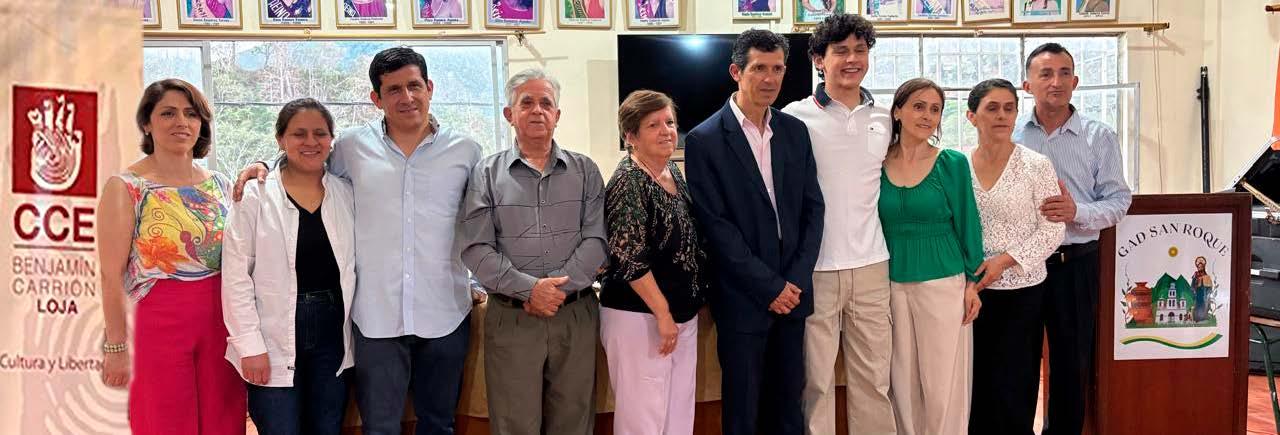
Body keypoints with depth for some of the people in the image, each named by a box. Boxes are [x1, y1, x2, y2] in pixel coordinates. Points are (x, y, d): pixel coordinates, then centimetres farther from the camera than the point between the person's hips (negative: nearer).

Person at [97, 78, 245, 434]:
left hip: (223, 322, 4)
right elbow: (112, 276, -7)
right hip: (161, 322, -4)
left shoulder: (220, 184, 8)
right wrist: (116, 346, -8)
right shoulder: (125, 188, -6)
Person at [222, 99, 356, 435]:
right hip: (275, 341, -3)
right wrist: (250, 345, -11)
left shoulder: (347, 194, 6)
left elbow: (357, 265, 10)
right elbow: (236, 277, -7)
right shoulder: (255, 197, -5)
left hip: (333, 335, 4)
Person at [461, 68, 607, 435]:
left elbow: (595, 240, -1)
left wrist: (557, 288, -14)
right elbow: (477, 250, -4)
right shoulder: (487, 174, 4)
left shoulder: (585, 171, 8)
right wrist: (529, 289, -15)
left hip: (576, 316, 1)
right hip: (511, 319, -1)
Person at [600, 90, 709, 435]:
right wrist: (662, 313, -16)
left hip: (683, 314, 8)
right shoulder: (628, 182, -15)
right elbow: (629, 259, -20)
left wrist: (679, 312, 15)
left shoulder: (674, 172, 9)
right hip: (640, 317, -8)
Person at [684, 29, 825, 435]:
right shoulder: (705, 140, -8)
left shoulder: (795, 131, 8)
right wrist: (769, 286, -12)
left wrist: (796, 279, -4)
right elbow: (715, 224, -11)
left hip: (792, 291, 4)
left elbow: (813, 207, 8)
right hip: (743, 298, -4)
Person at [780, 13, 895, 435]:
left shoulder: (883, 119, 9)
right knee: (816, 380, 4)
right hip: (813, 269, -4)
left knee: (874, 377, 10)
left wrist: (880, 239, 15)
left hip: (871, 266, 4)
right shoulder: (795, 118, -4)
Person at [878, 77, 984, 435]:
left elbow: (967, 224, 0)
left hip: (943, 283, -2)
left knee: (943, 385, 1)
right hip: (891, 284, 2)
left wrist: (974, 283, -2)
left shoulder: (953, 163, -3)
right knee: (903, 383, 10)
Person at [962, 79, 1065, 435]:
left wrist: (1005, 260, -15)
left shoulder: (1036, 165, -6)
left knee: (1011, 391, 1)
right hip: (973, 289, 3)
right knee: (976, 386, 9)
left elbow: (1052, 231, -6)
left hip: (1021, 289, -2)